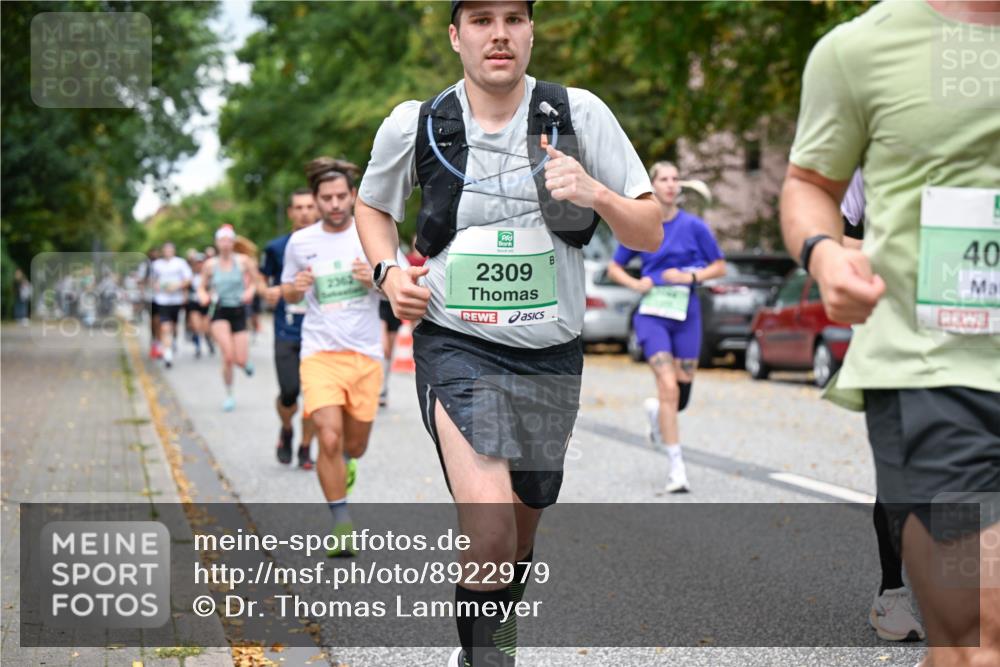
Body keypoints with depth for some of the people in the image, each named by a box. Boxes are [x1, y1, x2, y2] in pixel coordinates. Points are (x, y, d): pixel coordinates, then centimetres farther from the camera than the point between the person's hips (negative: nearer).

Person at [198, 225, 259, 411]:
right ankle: (229, 395, 3)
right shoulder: (210, 265, 1)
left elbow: (255, 281, 6)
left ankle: (245, 362, 36)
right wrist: (203, 296, -10)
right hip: (219, 312, 0)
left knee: (241, 361, -5)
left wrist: (250, 291, -14)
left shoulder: (243, 261, -2)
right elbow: (202, 287, 11)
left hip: (239, 311, 0)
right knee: (228, 356, -18)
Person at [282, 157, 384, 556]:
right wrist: (296, 288, -8)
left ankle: (345, 461, 49)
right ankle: (341, 524, -3)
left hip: (365, 354, 1)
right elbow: (287, 294, 15)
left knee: (355, 444, 11)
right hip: (320, 353, -1)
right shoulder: (300, 242, 2)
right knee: (329, 438, -17)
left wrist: (377, 278, -16)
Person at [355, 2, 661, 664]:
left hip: (552, 357, 3)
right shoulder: (413, 126, -4)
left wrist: (594, 193, -22)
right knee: (491, 536, -23)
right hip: (456, 346, -2)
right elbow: (372, 205, 17)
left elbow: (650, 232, -3)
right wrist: (389, 272, -2)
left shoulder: (578, 113, -5)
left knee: (521, 534, 18)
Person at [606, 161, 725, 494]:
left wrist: (690, 276, -10)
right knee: (668, 387, -16)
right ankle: (677, 469, -12)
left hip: (686, 315, 1)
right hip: (652, 313, -1)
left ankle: (656, 411, 45)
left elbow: (720, 266, 6)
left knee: (682, 393, 7)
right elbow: (614, 268, 12)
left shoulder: (694, 226, 0)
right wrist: (635, 283, -7)